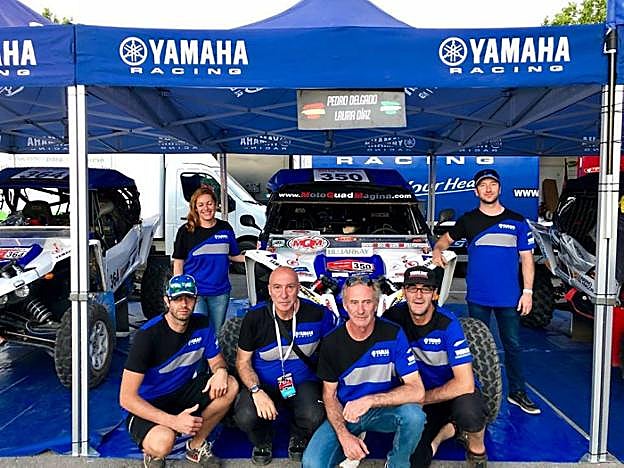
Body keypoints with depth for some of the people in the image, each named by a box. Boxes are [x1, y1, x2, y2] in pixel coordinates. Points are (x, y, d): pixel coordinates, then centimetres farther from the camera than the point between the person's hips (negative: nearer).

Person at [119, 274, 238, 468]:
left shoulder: (202, 325, -8)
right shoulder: (148, 335, -24)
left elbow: (216, 360, 7)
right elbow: (126, 398, -25)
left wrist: (221, 370, -20)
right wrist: (173, 421, -33)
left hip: (183, 393, 6)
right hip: (148, 406, -5)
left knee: (230, 386, -17)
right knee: (162, 441, -36)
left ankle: (197, 446, 3)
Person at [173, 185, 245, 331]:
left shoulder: (225, 228, 5)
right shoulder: (186, 231, -3)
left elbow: (234, 256, 13)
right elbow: (178, 263, -1)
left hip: (220, 293, 3)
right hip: (194, 292, -3)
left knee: (217, 332, 14)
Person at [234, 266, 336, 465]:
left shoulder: (317, 315, -11)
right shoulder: (254, 319, -10)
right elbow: (243, 362, -3)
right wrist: (256, 391, -20)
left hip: (303, 382, 0)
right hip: (263, 383, 1)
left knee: (314, 417, -30)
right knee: (245, 417, -28)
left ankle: (298, 438, 11)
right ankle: (263, 441, 12)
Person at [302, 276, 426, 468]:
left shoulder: (393, 335, -15)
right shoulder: (331, 342, -10)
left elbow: (417, 391, -20)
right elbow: (329, 395, -1)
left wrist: (370, 400, -30)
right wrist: (344, 435, -16)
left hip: (383, 410, 0)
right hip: (345, 413, 0)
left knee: (413, 414, -33)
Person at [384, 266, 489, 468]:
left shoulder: (447, 323, -23)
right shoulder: (394, 316, -13)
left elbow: (465, 383, -26)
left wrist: (421, 398, -19)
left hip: (456, 392, -3)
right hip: (421, 391, 3)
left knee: (468, 410, -37)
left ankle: (477, 450, -2)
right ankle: (449, 429, 16)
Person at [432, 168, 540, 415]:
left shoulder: (517, 221, 3)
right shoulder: (468, 220, 4)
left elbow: (526, 258, 5)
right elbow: (447, 238, 17)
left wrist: (528, 291, -2)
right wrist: (437, 250, -7)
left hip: (509, 297, 0)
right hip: (478, 297, 0)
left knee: (513, 345, 9)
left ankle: (517, 392, 25)